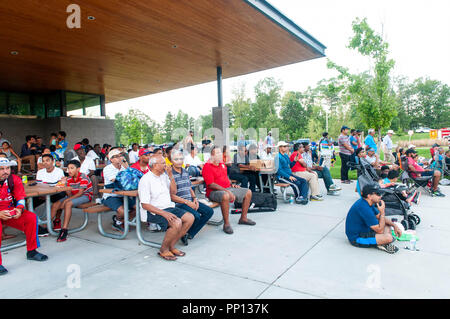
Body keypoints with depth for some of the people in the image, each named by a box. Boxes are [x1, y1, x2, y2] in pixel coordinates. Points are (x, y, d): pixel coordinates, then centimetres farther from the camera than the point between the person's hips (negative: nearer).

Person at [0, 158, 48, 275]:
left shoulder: (15, 180, -6)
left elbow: (21, 199, 0)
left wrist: (19, 209, -21)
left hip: (10, 211, 4)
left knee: (31, 217, -13)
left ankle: (31, 252, 3)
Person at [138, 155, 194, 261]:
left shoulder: (164, 175, 10)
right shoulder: (145, 180, -13)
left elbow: (173, 190, 16)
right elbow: (145, 205, -17)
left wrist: (170, 175, 1)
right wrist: (164, 213, -26)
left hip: (168, 208, 8)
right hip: (153, 212, -8)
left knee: (190, 218, -7)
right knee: (177, 223, -29)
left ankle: (171, 246, 1)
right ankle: (163, 250, -6)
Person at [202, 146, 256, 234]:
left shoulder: (222, 164, 15)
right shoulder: (207, 166, -12)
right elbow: (211, 184, -20)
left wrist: (231, 185, 10)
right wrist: (226, 190, -25)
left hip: (228, 188, 9)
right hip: (214, 191, -9)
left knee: (248, 192, 5)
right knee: (225, 196, -42)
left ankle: (243, 218, 14)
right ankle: (226, 224, -28)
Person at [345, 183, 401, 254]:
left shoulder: (366, 202, 2)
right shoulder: (364, 208, -29)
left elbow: (379, 217, 17)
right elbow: (380, 230, -23)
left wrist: (394, 225, 6)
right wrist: (382, 212, -20)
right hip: (357, 238, -11)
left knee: (387, 224, 17)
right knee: (388, 237, -28)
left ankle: (384, 242, -2)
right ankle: (382, 244, 2)